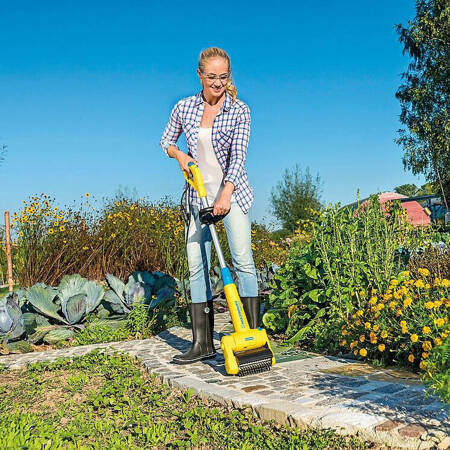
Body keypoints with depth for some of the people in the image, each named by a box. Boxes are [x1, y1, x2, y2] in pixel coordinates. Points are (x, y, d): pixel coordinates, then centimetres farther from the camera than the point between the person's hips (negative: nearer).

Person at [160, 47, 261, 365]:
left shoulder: (239, 111, -6)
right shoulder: (184, 108, 3)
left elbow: (238, 156, -14)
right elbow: (166, 141, 16)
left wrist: (226, 195, -27)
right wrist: (179, 155, -6)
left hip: (232, 193, -3)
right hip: (198, 195, 3)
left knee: (243, 260, -10)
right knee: (197, 265, 0)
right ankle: (203, 343, 6)